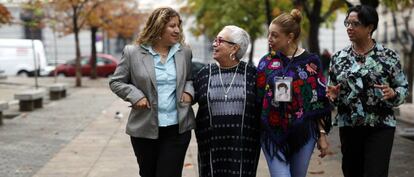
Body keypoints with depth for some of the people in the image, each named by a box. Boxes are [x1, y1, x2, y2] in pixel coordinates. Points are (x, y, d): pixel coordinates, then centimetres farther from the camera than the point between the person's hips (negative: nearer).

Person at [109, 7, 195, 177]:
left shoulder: (185, 52, 4)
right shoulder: (133, 52, -5)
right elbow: (116, 82, 3)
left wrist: (188, 90, -1)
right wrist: (135, 95, -13)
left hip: (177, 128, 1)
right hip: (145, 128, -1)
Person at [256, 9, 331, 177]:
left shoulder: (311, 62, -1)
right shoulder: (267, 62, 3)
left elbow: (320, 101, 2)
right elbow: (257, 98, 7)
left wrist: (322, 134, 0)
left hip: (303, 133, 0)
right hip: (273, 134, 0)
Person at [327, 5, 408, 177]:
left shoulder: (388, 56, -2)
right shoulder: (338, 57, 5)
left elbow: (403, 87, 3)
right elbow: (331, 91, 13)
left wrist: (392, 93, -18)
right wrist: (333, 95, -9)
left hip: (381, 126, -3)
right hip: (348, 125, 3)